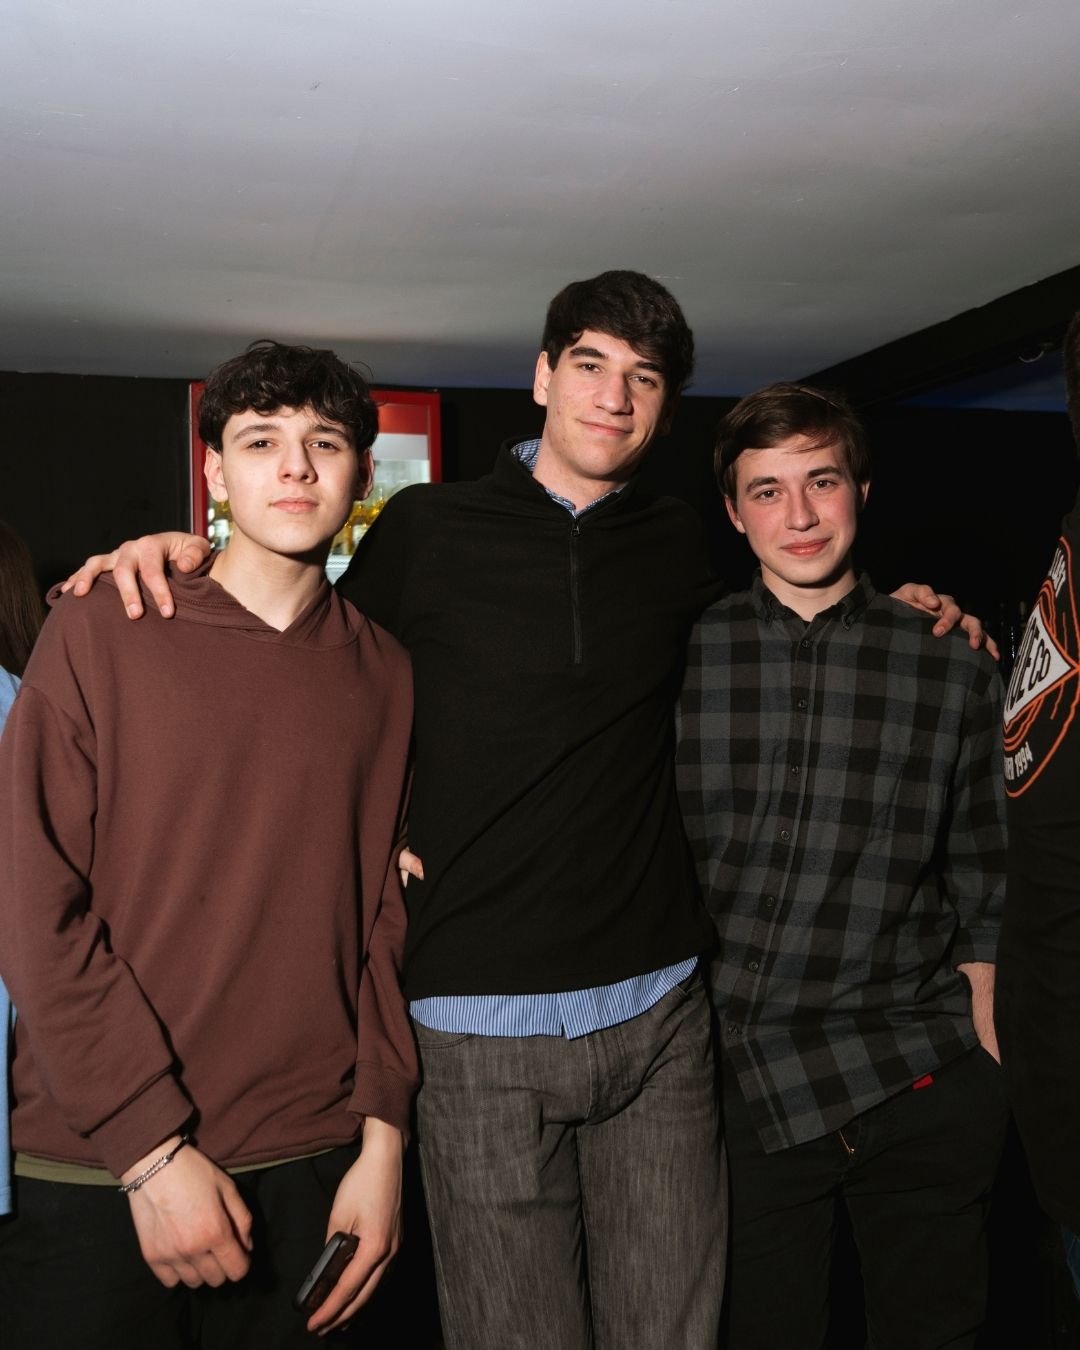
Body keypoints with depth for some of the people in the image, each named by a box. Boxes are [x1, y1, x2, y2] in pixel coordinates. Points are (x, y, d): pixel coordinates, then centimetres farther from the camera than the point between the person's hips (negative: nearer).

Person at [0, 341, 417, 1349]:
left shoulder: (384, 673, 4)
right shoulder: (99, 633, -6)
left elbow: (386, 916, 5)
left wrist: (382, 1137, 0)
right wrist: (153, 1147, -12)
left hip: (307, 1163, 3)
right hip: (94, 1173, -2)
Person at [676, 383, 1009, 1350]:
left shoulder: (953, 669, 0)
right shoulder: (685, 654, -1)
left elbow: (984, 891, 5)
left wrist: (991, 1068, 4)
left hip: (922, 1089, 0)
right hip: (745, 1086, 0)